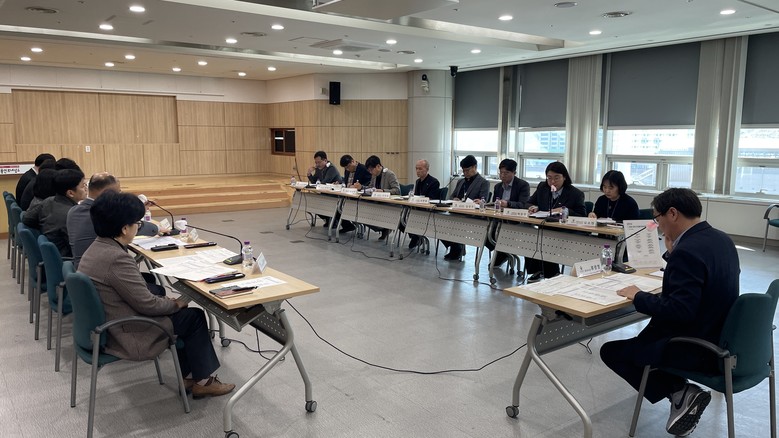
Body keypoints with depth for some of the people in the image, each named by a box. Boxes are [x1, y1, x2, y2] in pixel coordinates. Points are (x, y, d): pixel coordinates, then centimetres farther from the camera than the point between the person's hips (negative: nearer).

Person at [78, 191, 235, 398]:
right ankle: (202, 381, 18)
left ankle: (188, 375, 25)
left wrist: (169, 302, 9)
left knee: (180, 313, 19)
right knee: (194, 317, 5)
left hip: (104, 327, 9)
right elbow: (147, 305, -22)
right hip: (125, 337, -9)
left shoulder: (96, 248, 3)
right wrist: (176, 303, -5)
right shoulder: (117, 259, -29)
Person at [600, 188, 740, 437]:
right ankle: (680, 391, 15)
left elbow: (679, 311, -31)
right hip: (721, 337, 10)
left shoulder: (687, 251, -26)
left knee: (610, 351, 3)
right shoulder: (720, 239, 4)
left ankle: (680, 392, -2)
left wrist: (639, 297, -17)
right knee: (646, 336, 28)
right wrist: (672, 253, 7)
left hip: (699, 349, -9)